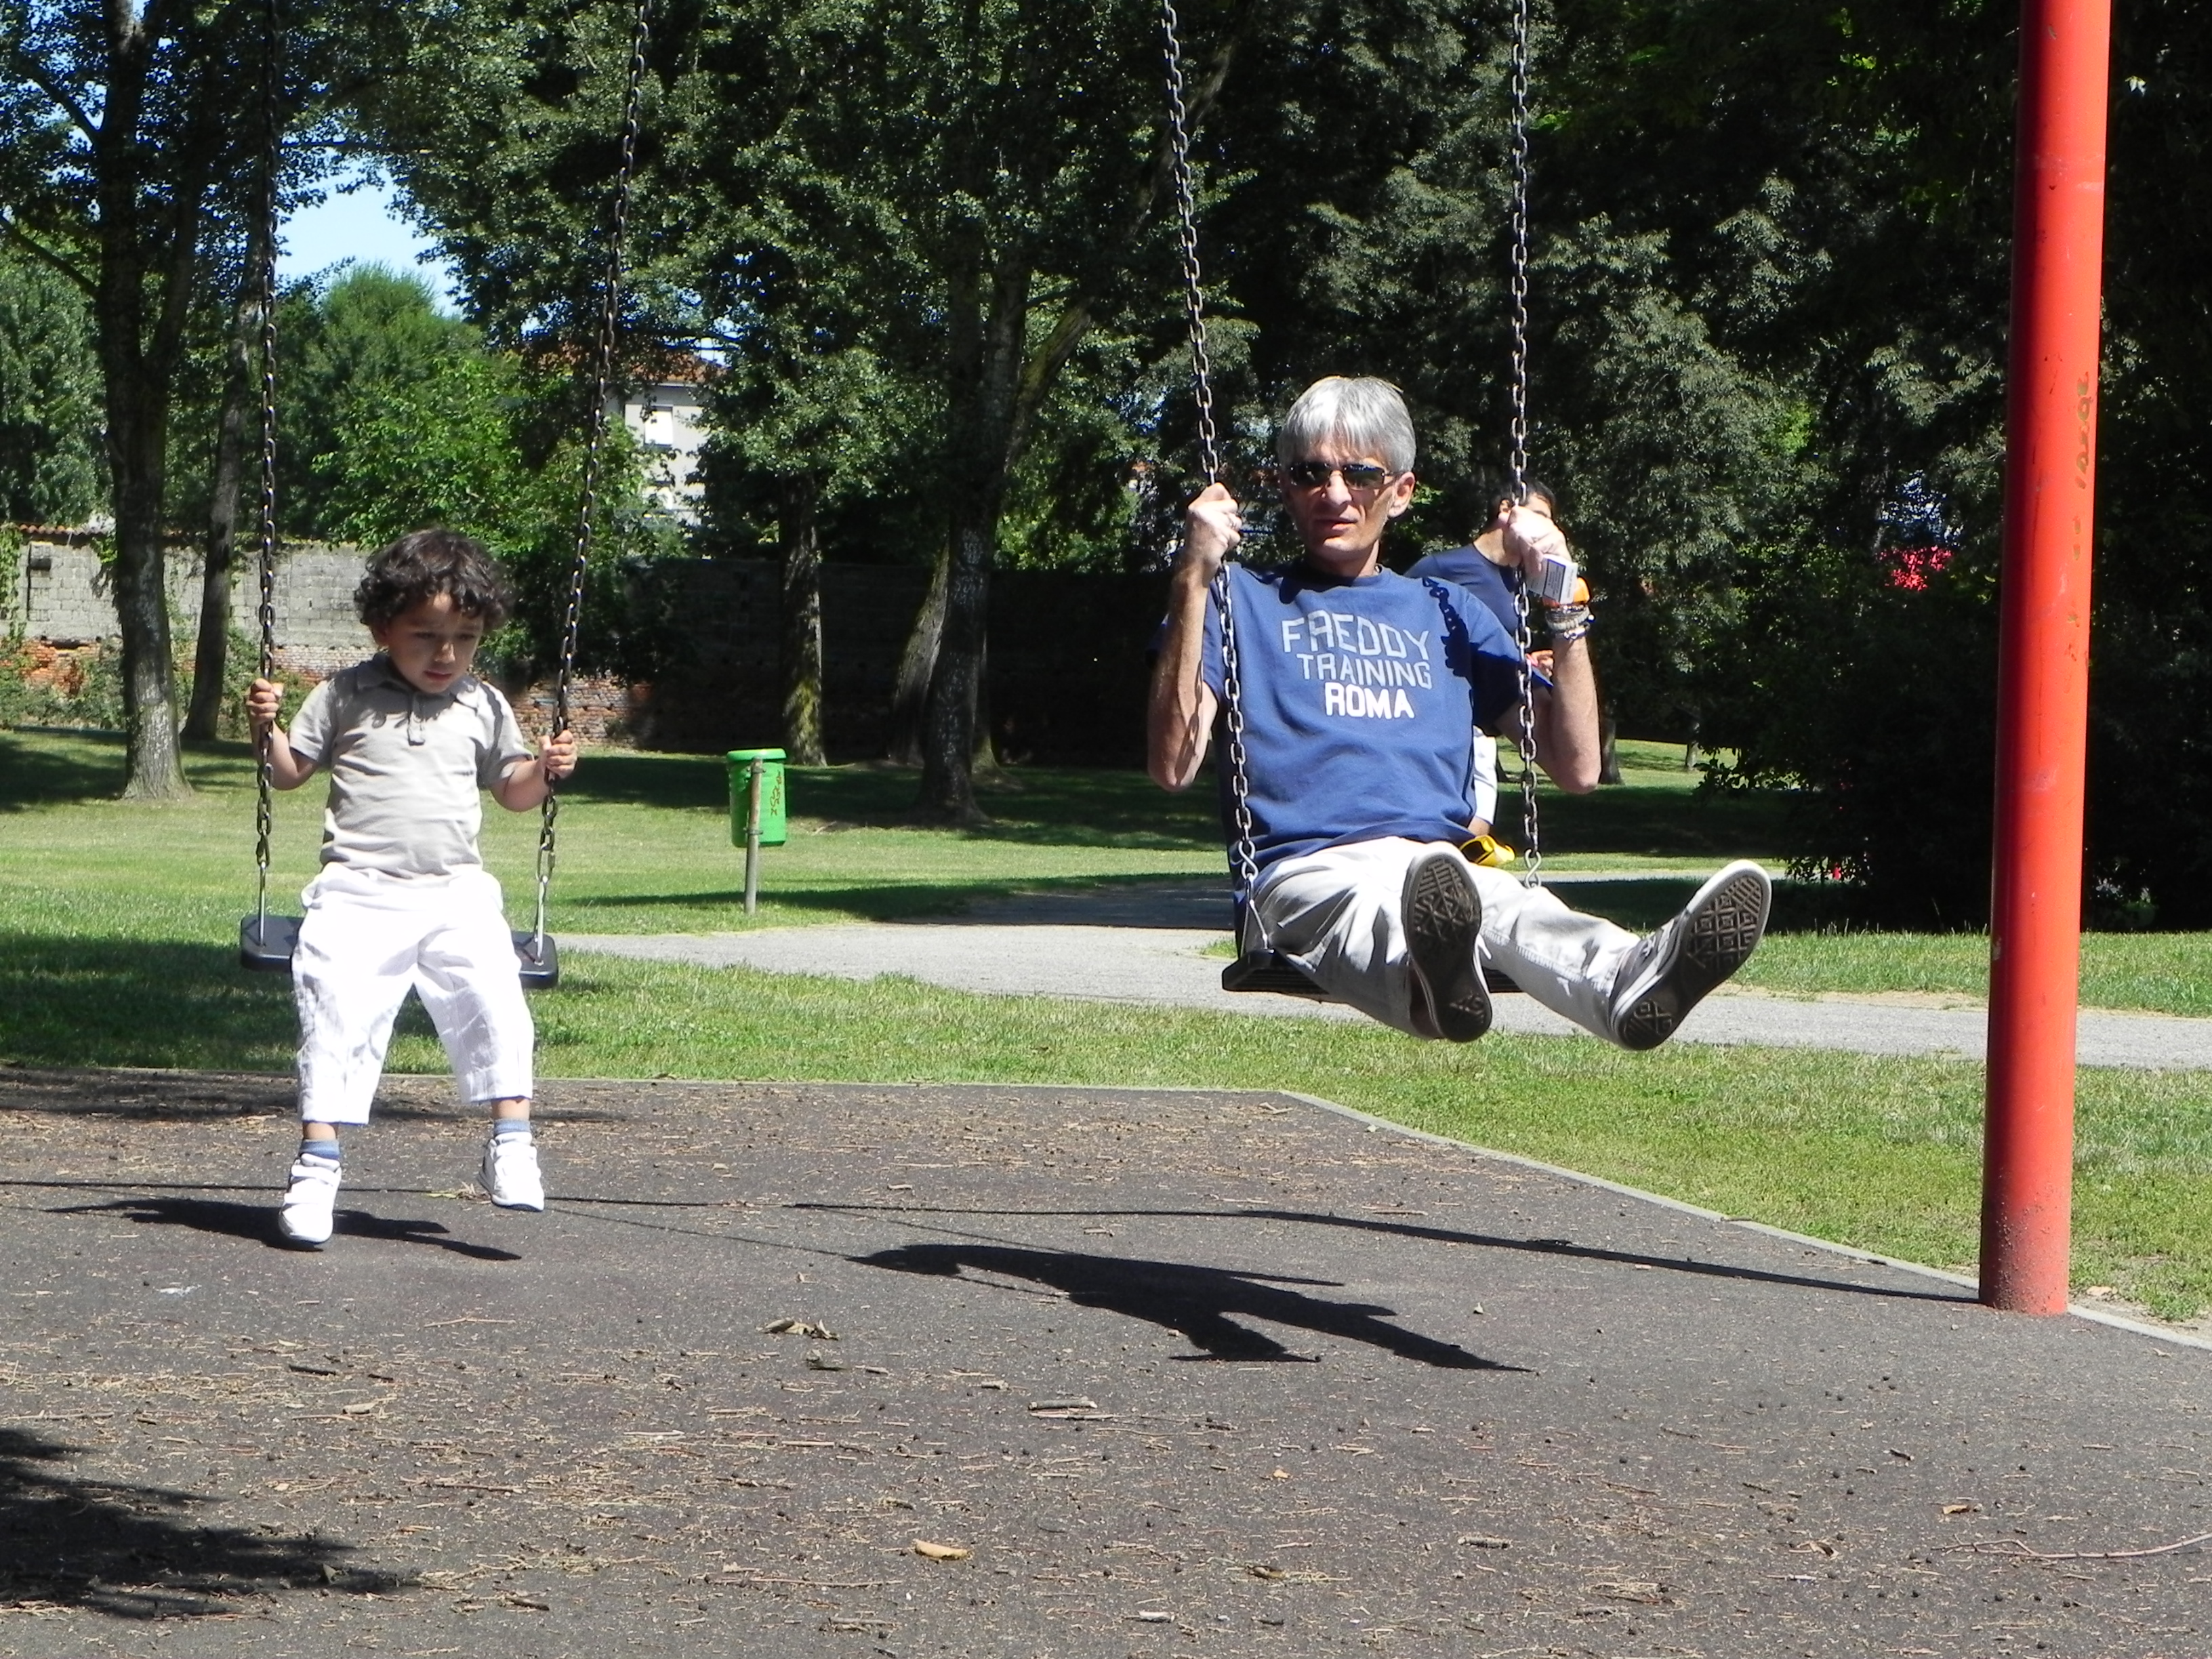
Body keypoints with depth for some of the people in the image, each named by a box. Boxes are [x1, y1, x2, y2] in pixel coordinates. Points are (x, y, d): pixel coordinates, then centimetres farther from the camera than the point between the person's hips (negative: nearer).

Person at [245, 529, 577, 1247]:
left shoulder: (483, 708, 11)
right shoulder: (346, 697, 5)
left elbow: (511, 790, 21)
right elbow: (289, 771, 12)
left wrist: (544, 770, 0)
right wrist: (268, 727, -8)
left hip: (457, 895, 2)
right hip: (360, 893, -2)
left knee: (495, 1003, -14)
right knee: (338, 1018, -11)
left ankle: (511, 1142, -3)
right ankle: (317, 1166, -6)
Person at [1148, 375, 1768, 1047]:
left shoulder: (1446, 610, 29)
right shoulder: (1242, 600, 20)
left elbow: (1576, 767, 21)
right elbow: (1173, 765, 2)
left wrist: (1561, 602, 13)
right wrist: (1193, 578, -4)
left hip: (1447, 862, 2)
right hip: (1304, 878, -2)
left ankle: (1627, 980, -68)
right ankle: (1432, 971, -76)